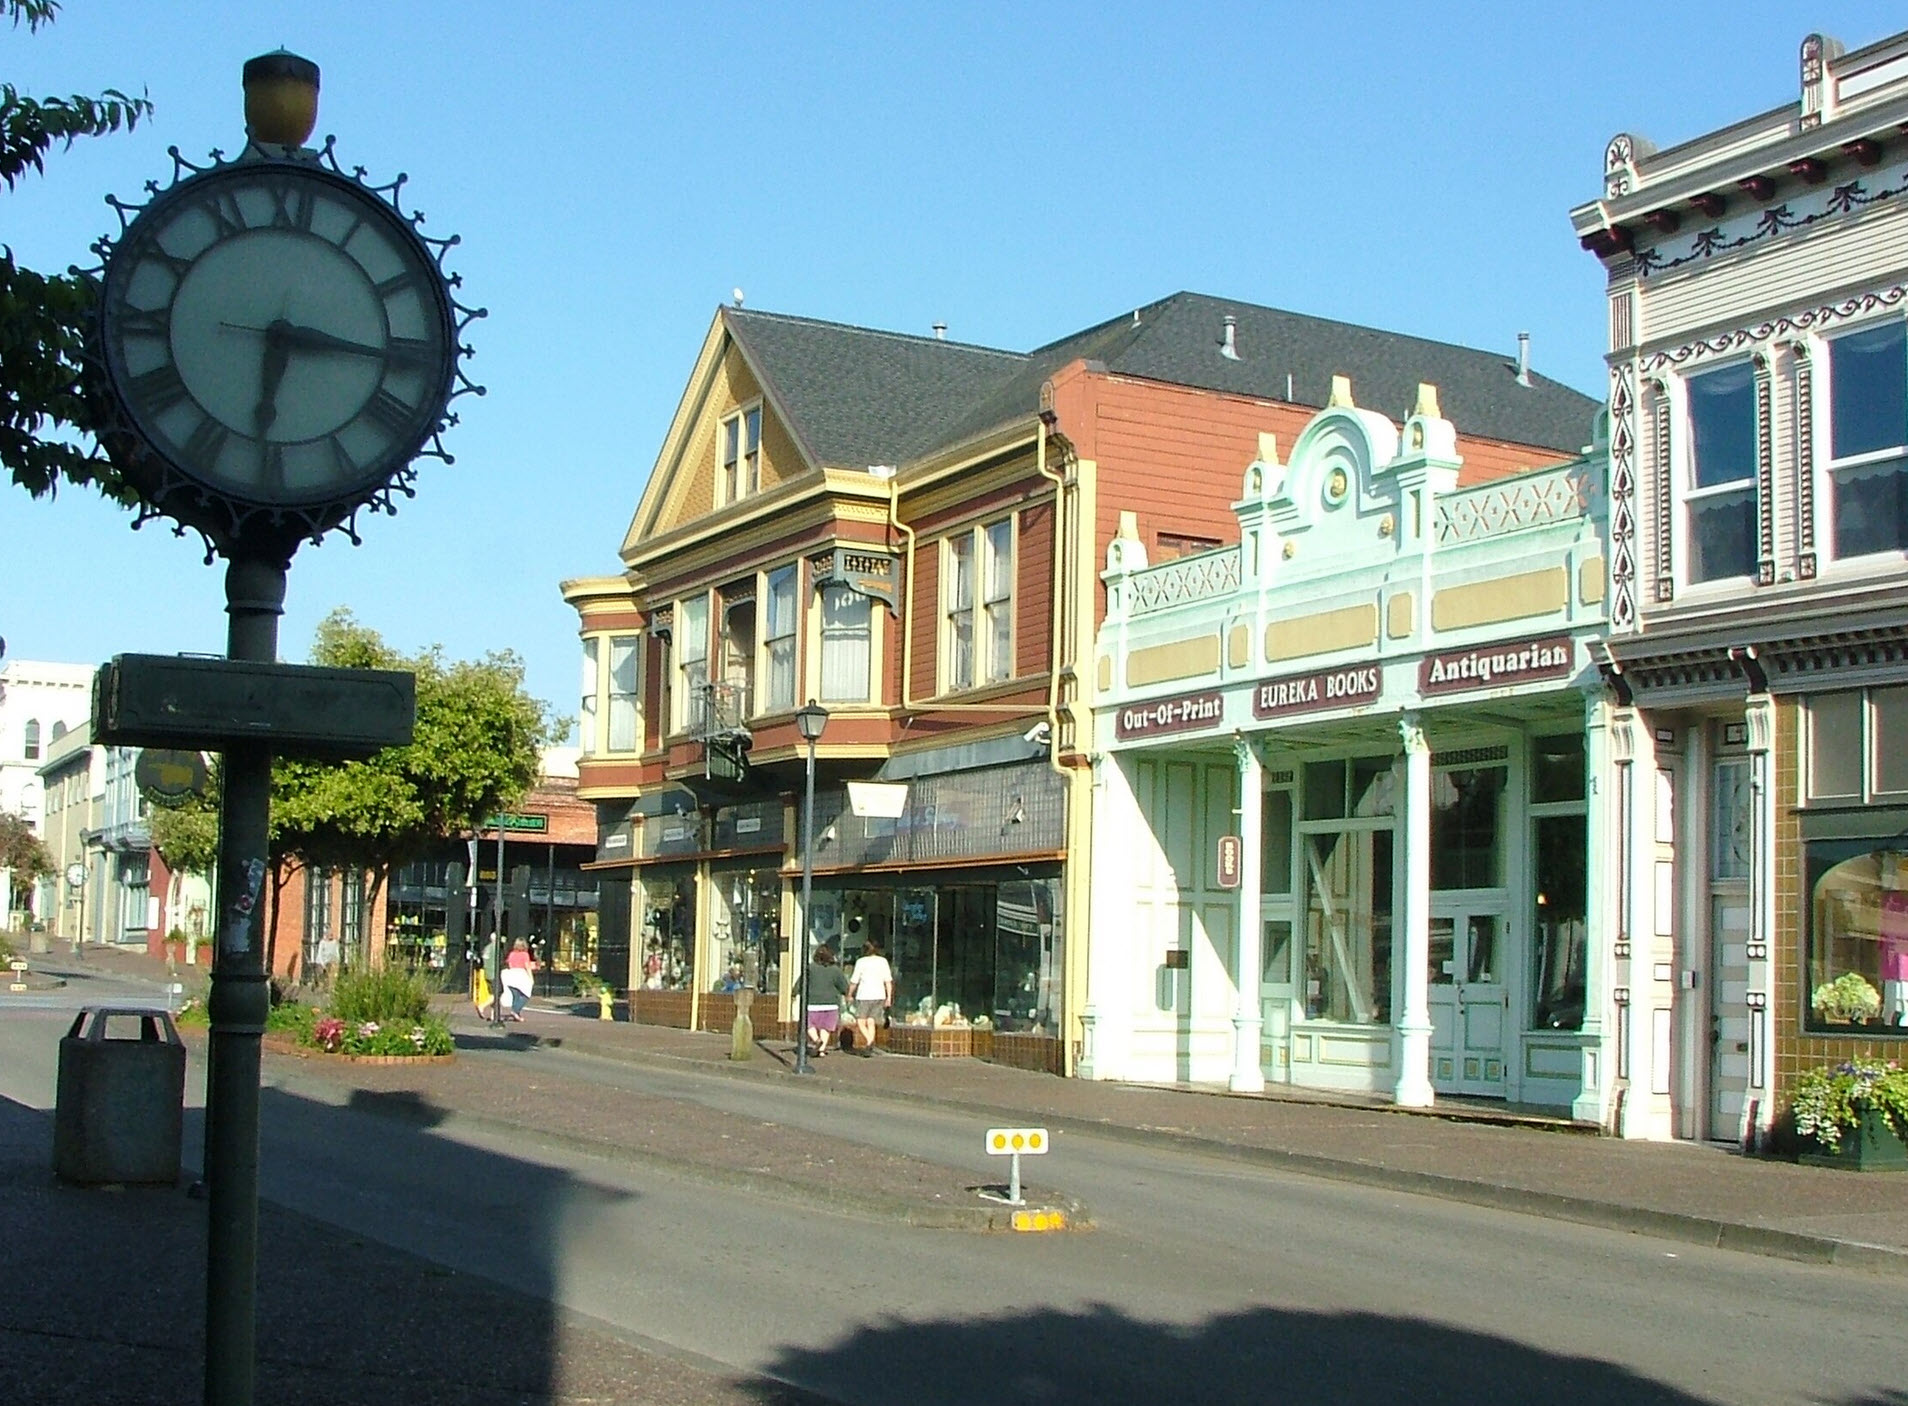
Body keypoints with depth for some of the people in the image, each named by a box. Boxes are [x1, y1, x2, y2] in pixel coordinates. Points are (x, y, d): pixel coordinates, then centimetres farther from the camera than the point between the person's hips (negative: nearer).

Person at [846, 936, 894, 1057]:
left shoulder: (861, 961, -2)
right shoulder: (883, 961, 7)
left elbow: (854, 981, 0)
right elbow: (888, 980, 3)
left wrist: (849, 995, 13)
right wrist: (889, 997, 6)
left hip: (864, 996, -4)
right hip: (879, 995, 4)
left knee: (860, 1022, 1)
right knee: (871, 1022, 12)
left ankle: (869, 1041, -23)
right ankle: (869, 1048, 6)